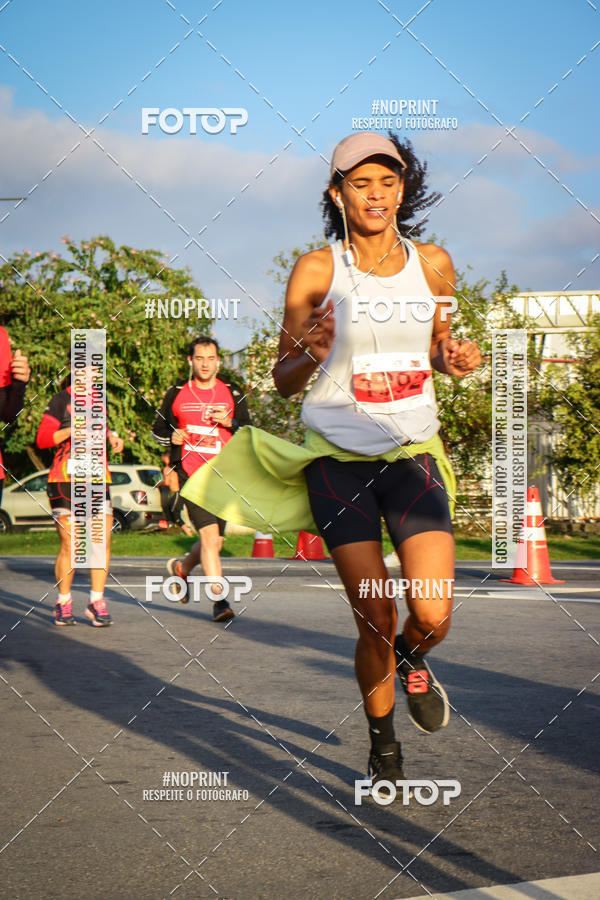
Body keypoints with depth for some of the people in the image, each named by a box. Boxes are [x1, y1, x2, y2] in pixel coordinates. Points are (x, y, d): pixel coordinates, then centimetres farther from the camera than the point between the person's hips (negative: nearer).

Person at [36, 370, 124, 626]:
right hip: (65, 479, -5)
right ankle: (63, 604, 9)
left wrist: (111, 436, 13)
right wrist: (73, 429, -18)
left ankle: (97, 602, 4)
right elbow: (42, 439, -6)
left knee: (102, 542, -5)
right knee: (69, 545, -5)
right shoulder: (62, 400, -1)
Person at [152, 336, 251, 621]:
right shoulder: (176, 394, 7)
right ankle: (219, 599, -17)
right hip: (191, 473, -3)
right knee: (209, 534, -18)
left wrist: (231, 423, -8)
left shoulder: (232, 393, 9)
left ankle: (181, 568, 39)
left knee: (214, 541, 9)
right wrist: (171, 437, -3)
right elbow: (157, 429, 19)